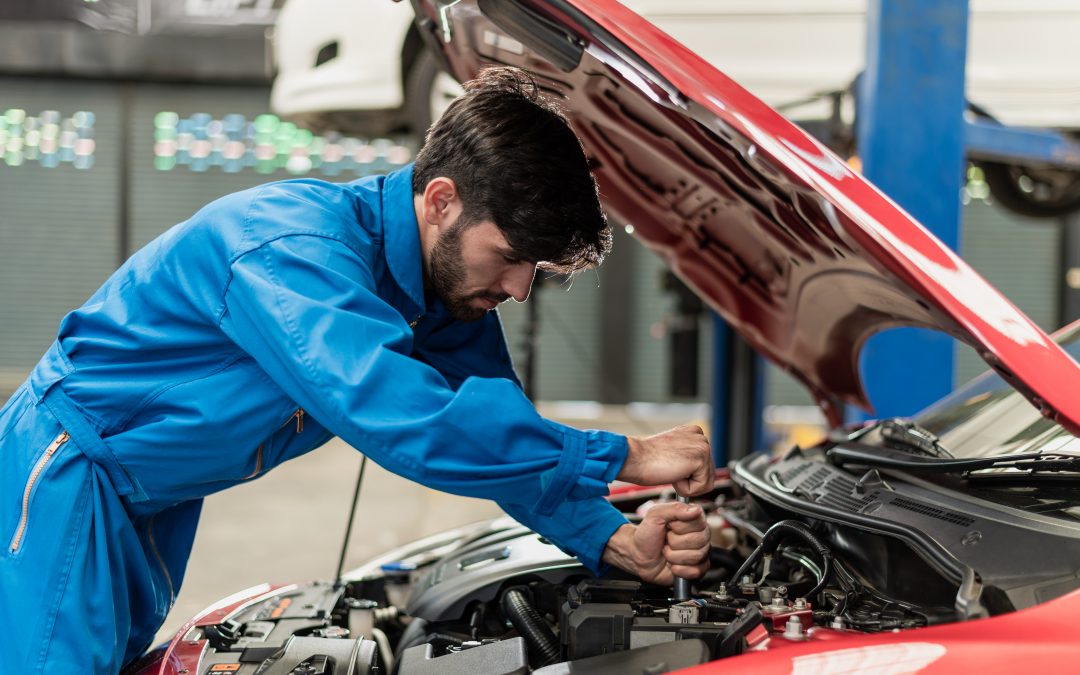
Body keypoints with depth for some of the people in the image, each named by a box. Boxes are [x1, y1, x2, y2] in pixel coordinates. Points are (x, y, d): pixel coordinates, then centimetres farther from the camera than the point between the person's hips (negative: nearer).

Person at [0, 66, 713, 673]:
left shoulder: (454, 283, -4)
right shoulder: (292, 248, -33)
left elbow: (505, 437, 2)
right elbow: (402, 418, -46)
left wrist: (618, 543, -15)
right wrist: (626, 458, -41)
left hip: (154, 504, 9)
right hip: (64, 475, -9)